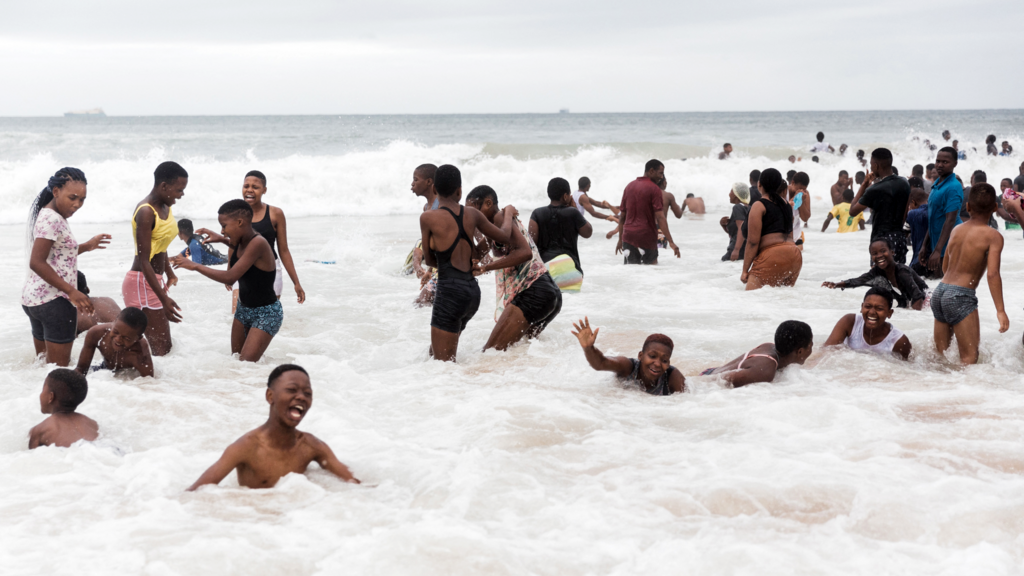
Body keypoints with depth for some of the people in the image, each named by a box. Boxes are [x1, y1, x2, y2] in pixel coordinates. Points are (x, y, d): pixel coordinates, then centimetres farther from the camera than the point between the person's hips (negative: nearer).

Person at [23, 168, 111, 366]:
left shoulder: (47, 215, 13)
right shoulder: (52, 219, -17)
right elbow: (36, 262, -24)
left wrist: (86, 246, 20)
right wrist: (72, 291, -24)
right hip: (53, 301, -10)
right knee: (59, 367, -5)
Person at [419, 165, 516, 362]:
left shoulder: (428, 218, -8)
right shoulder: (472, 214, 5)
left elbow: (429, 260, 4)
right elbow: (504, 237, 19)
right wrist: (508, 214, 39)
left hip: (450, 292, -7)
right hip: (472, 290, 7)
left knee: (442, 361, -4)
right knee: (435, 353, 22)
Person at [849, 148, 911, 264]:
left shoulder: (875, 190, -16)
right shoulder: (904, 184, 6)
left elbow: (852, 211, -5)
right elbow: (905, 214, 14)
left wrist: (864, 185, -2)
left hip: (882, 240, -7)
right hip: (900, 238, 7)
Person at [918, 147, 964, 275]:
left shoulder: (953, 187, -17)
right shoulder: (937, 184, 13)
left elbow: (950, 221, -23)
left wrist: (937, 251, -28)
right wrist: (925, 246, 17)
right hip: (935, 242, 9)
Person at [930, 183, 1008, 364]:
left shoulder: (956, 230, 12)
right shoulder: (993, 236, -7)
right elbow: (992, 274, -17)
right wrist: (1000, 311, -17)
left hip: (939, 292, 7)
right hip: (960, 295, -7)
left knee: (940, 353, 16)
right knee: (970, 357, -5)